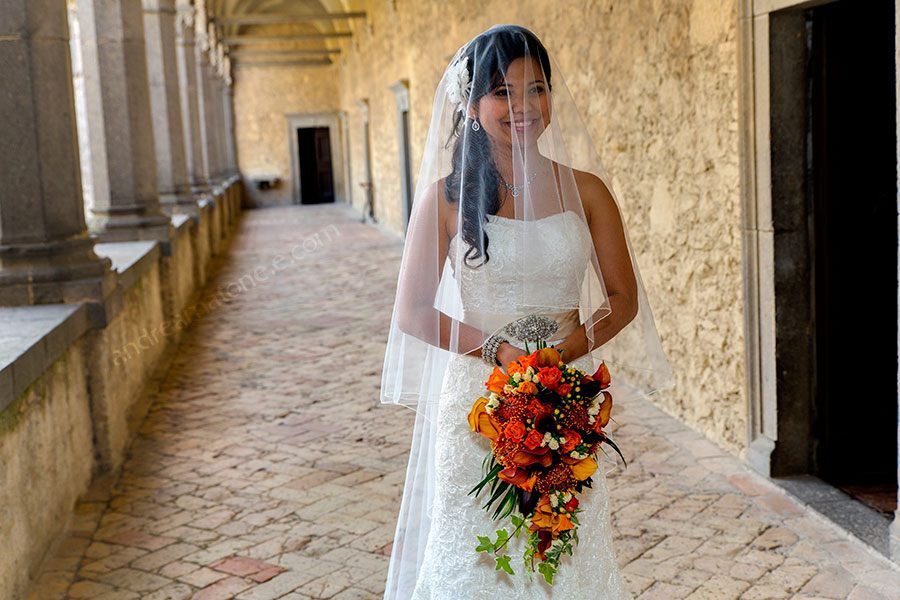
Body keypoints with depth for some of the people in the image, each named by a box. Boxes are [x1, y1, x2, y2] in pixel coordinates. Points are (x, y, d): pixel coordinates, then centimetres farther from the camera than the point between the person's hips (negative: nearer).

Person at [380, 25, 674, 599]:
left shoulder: (584, 190, 4)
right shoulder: (447, 195, -2)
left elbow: (623, 296, 9)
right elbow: (413, 310, -1)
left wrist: (580, 341, -11)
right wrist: (498, 348, -14)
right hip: (479, 397, -1)